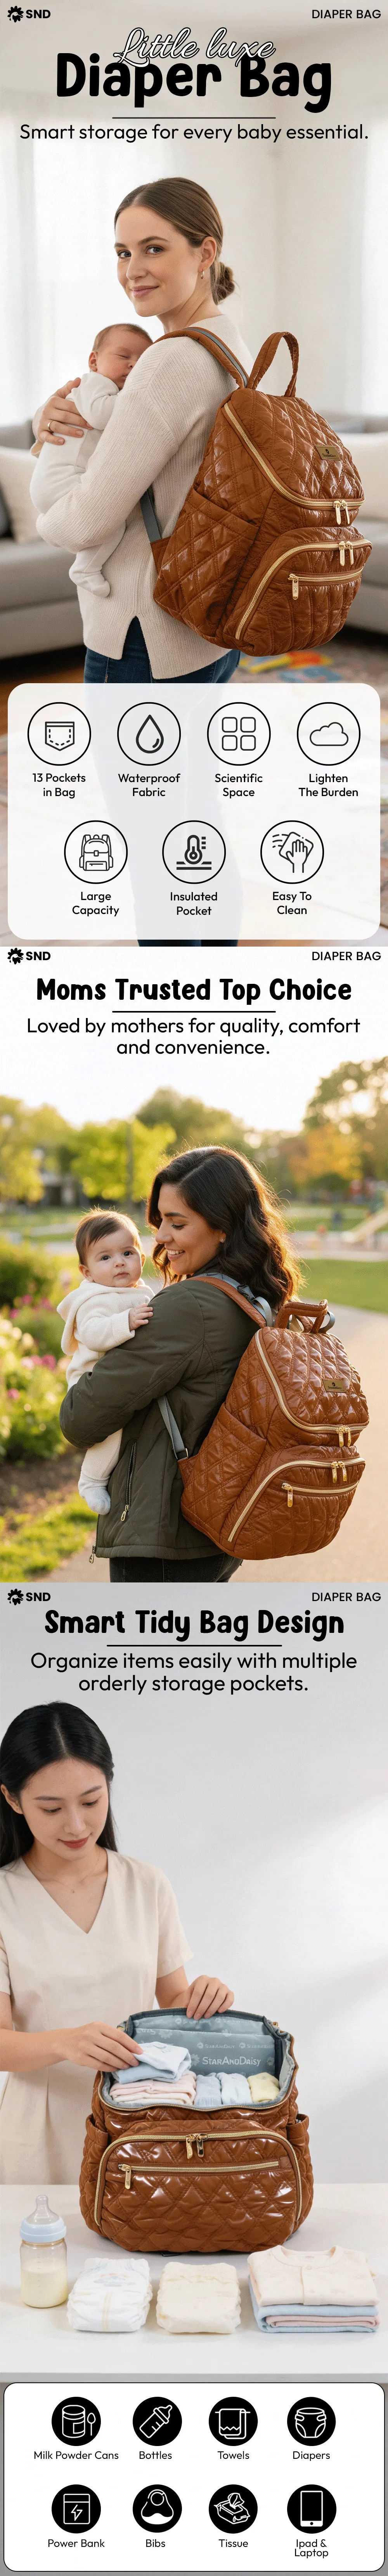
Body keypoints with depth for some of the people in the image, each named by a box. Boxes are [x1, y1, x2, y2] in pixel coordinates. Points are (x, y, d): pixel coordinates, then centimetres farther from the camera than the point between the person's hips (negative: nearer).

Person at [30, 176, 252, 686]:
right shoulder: (230, 348, 9)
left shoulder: (174, 362, -21)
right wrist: (52, 415, -3)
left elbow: (87, 521, -22)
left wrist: (46, 519, 1)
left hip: (148, 645, -10)